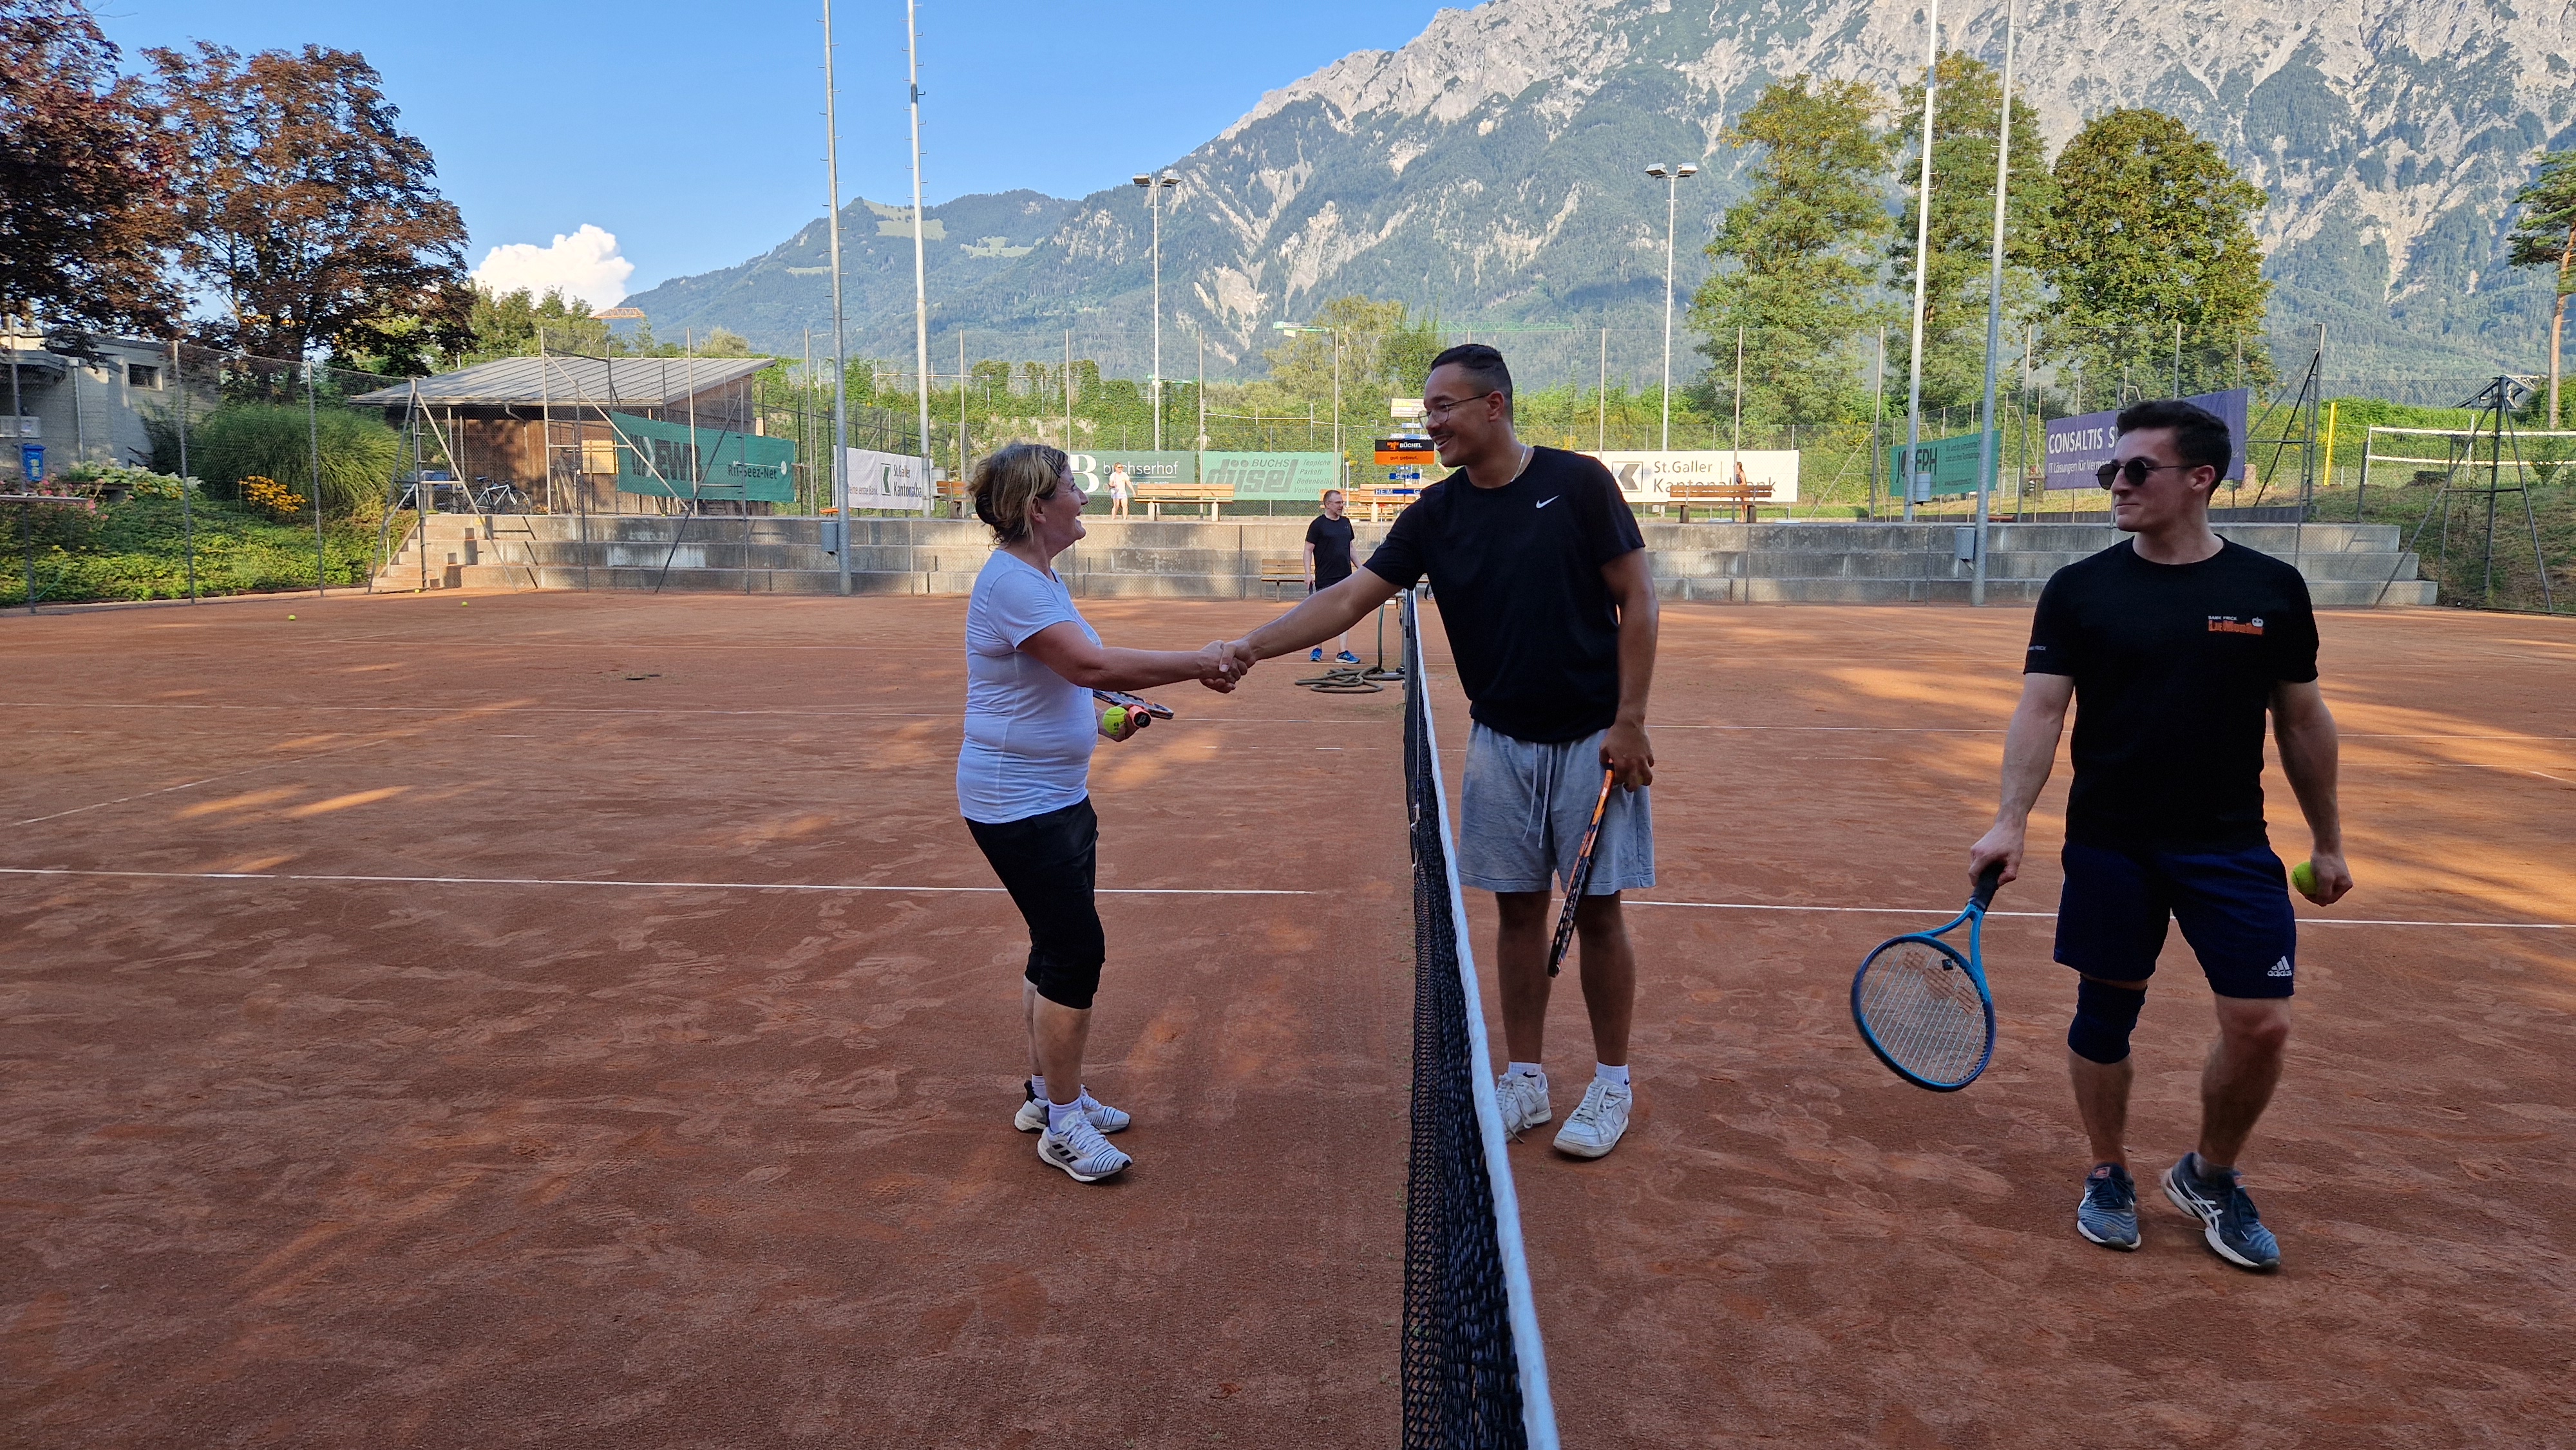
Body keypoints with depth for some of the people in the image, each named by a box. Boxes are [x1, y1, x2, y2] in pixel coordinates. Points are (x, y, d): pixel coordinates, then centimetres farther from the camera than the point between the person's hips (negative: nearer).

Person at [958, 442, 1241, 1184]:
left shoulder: (1040, 578, 12)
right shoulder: (1010, 582, -21)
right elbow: (1089, 663, -30)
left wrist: (1102, 719, 5)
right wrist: (1197, 663, -26)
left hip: (1059, 796, 10)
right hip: (1018, 805, -10)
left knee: (1060, 948, 16)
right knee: (1076, 951, -6)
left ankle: (1048, 1093, 30)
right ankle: (1063, 1126, 7)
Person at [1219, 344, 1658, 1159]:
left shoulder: (1577, 483, -9)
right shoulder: (1435, 514, 1)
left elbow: (1637, 599, -7)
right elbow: (1349, 598, -2)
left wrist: (1629, 722, -12)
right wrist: (1252, 647, -14)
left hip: (1592, 740, -3)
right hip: (1502, 742, 4)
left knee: (1597, 911, 4)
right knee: (1518, 909, 9)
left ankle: (1611, 1085, 21)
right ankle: (1524, 1083, 23)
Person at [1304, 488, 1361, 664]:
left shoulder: (1345, 523, 13)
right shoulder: (1318, 524, -5)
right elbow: (1308, 550, -5)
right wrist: (1308, 574, -14)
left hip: (1345, 577, 5)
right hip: (1325, 578, -5)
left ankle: (1344, 652, -1)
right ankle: (1318, 649, 15)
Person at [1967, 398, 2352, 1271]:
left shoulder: (2271, 588, 2)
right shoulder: (2079, 590, -2)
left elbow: (2303, 722, 9)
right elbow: (2041, 709, -9)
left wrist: (2327, 842, 12)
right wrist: (2011, 821, -22)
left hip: (2230, 846, 1)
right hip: (2108, 845, -1)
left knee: (2260, 1024, -2)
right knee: (2106, 1012, 8)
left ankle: (2210, 1177, 24)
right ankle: (2109, 1176, 29)